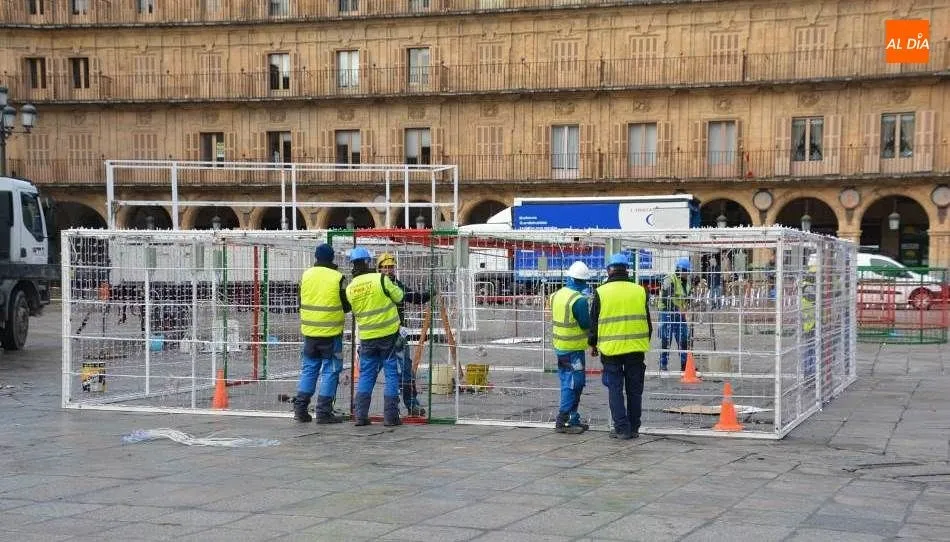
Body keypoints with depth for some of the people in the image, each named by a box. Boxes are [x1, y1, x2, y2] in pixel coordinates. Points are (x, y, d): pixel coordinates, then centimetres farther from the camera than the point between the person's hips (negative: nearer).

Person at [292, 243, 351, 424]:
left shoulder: (306, 275, 1)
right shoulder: (337, 278, -10)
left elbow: (301, 302, 11)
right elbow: (346, 306, -2)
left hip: (309, 332, 4)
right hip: (331, 332, -4)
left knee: (308, 369, 14)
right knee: (330, 371, 3)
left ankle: (300, 409, 12)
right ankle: (324, 412, 0)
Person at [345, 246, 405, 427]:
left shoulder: (350, 288, 2)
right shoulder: (381, 279, -13)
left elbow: (355, 311, 12)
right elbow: (398, 296, -1)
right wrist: (392, 284, 17)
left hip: (366, 337, 4)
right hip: (388, 334, -4)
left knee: (366, 375, 13)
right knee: (392, 374, 4)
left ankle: (361, 415, 8)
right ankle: (390, 416, 3)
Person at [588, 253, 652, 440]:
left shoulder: (601, 292, -4)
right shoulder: (639, 291, 3)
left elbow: (594, 321, 1)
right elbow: (647, 320, 11)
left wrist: (593, 344, 14)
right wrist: (646, 341, 24)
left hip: (611, 348, -2)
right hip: (636, 348, 2)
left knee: (615, 389, 4)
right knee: (634, 390, 11)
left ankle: (622, 428, 1)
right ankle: (634, 428, 15)